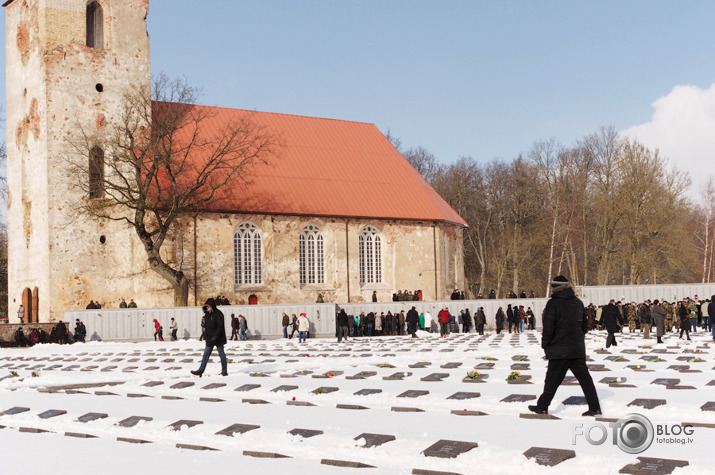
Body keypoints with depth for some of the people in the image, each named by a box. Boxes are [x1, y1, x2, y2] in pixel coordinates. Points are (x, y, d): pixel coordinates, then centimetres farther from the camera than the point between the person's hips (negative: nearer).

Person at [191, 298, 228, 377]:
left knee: (221, 354, 2)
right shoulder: (207, 314, 11)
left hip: (218, 338, -7)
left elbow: (220, 326, -21)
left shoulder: (218, 314, -14)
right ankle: (201, 370, 7)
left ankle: (224, 371, 12)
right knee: (206, 354, 6)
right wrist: (206, 336, 18)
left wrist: (215, 336, -27)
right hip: (209, 338, 7)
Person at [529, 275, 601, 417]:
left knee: (553, 378, 1)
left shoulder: (554, 303, -11)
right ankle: (595, 407, 4)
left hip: (560, 349, -6)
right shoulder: (578, 302, 10)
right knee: (584, 377, 6)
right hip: (578, 348, 6)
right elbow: (585, 324, 18)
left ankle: (542, 406, 9)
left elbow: (548, 326, -13)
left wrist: (545, 344, -2)